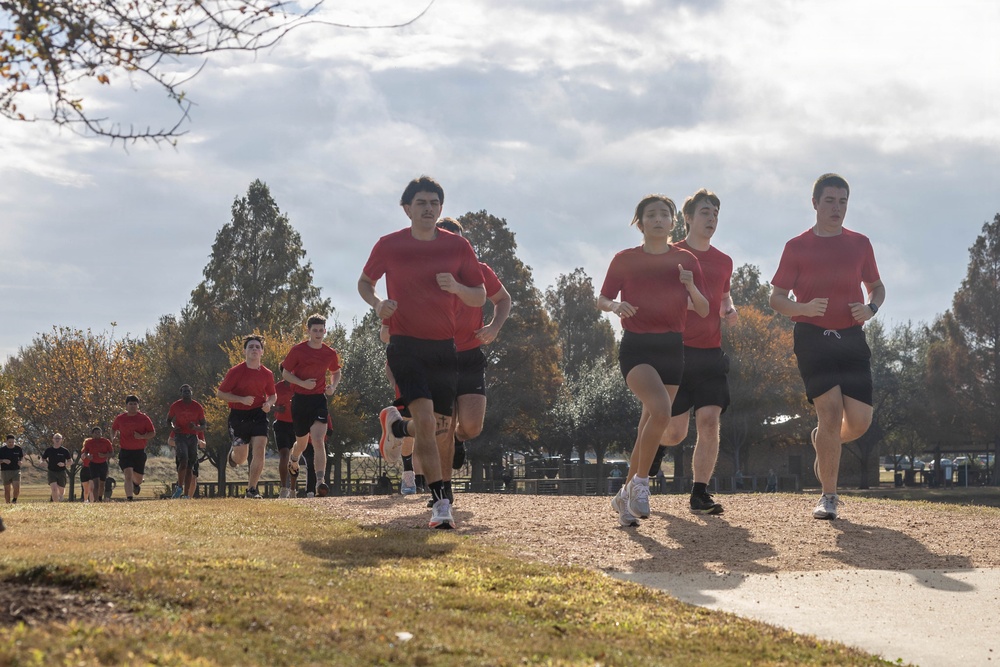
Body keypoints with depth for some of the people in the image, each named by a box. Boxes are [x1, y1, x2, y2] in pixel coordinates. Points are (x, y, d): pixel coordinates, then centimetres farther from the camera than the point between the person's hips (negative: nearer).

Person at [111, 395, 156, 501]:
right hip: (125, 451, -1)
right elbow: (113, 429, 19)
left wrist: (141, 436, -16)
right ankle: (129, 498, -21)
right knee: (128, 474, -20)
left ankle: (136, 484, 49)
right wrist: (113, 438, -2)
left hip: (139, 452, 1)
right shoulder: (120, 419, 2)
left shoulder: (144, 418, -2)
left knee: (138, 479, 12)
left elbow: (153, 433, 2)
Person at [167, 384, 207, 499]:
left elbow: (204, 426, 8)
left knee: (189, 467, 4)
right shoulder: (175, 405, 1)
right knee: (183, 461, -23)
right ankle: (179, 487, -14)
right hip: (180, 437, -2)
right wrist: (173, 427, -8)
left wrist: (196, 427, -14)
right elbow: (168, 420, 13)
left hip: (193, 437, 2)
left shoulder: (197, 407, 3)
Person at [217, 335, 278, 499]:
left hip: (259, 415, 2)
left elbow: (272, 395, 17)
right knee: (241, 458, 4)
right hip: (238, 416, -2)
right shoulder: (236, 371, -9)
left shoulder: (267, 374, 1)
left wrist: (269, 403, -7)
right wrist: (242, 399, -19)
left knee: (259, 451, -14)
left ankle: (252, 490, -5)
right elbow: (220, 393, -7)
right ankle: (233, 453, 43)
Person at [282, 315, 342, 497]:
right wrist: (303, 383, -16)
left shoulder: (330, 353, 3)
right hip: (300, 400, 0)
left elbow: (336, 372, 21)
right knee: (302, 442, 14)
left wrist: (333, 386, 0)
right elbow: (285, 373, 0)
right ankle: (293, 459, 51)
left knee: (319, 441, -16)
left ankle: (320, 482, -24)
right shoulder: (297, 350, -6)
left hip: (319, 400, 1)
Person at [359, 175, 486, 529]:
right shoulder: (389, 245, 0)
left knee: (441, 433, 7)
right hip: (405, 345, -3)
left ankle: (396, 425, 40)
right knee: (425, 420, -22)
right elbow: (364, 281, 15)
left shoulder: (457, 246, 4)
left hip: (444, 347, 3)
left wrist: (456, 287, -13)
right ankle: (440, 501, -17)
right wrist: (377, 303, -7)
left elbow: (480, 297, 9)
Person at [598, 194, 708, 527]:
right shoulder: (625, 260, 1)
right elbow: (602, 299, 7)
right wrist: (616, 306, -15)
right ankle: (640, 482, -12)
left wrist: (691, 287, -13)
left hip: (672, 349, 4)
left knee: (649, 425, 5)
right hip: (636, 347, -4)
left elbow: (703, 310, 7)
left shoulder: (685, 260, 7)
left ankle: (625, 496, 20)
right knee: (661, 410, -28)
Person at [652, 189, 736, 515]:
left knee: (709, 421, -11)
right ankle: (656, 446, 36)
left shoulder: (723, 261, 12)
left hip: (711, 354, 3)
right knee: (675, 432, -1)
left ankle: (700, 494, -4)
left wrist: (730, 311, 6)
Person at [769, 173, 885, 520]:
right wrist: (804, 308, -18)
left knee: (859, 421, -4)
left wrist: (871, 308, -3)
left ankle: (823, 441, 32)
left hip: (851, 339, 3)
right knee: (831, 411, -14)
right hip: (813, 338, -3)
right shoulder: (797, 247, 2)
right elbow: (776, 298, 3)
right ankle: (829, 496, -2)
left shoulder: (860, 244, 11)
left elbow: (877, 286, 21)